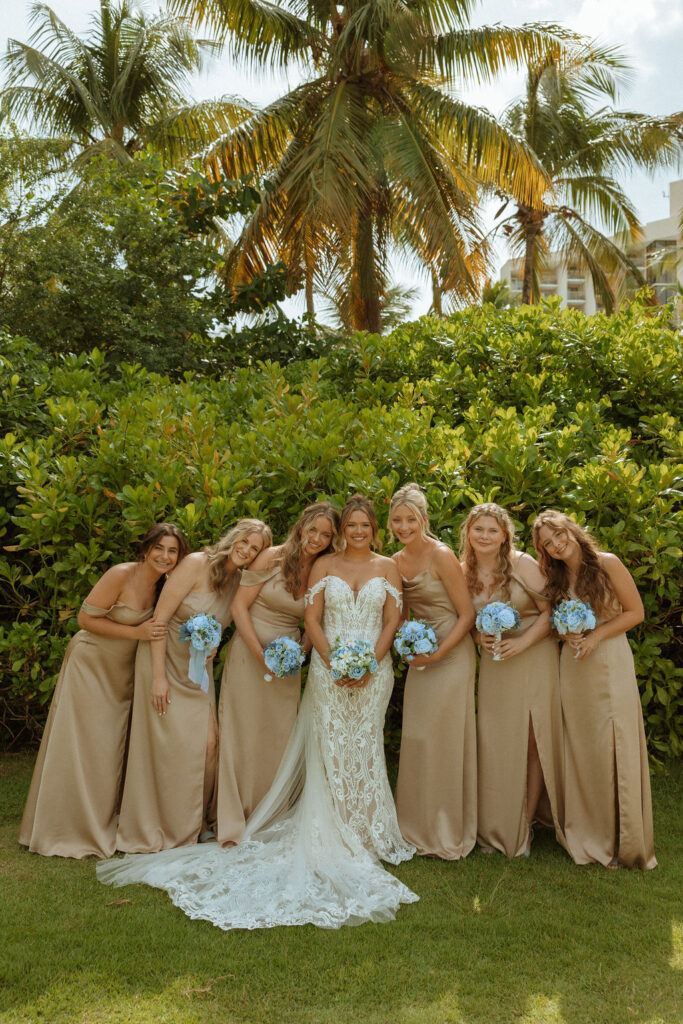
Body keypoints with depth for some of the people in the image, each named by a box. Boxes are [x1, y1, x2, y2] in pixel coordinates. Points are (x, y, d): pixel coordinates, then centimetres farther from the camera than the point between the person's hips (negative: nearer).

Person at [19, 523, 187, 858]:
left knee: (110, 749, 14)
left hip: (121, 673, 7)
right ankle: (66, 830, 16)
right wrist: (136, 632, -26)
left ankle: (101, 826, 29)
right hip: (90, 664, -7)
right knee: (81, 748, 0)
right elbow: (86, 618, -22)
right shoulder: (121, 575, -23)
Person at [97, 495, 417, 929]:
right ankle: (332, 838, 11)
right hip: (328, 668, 0)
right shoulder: (324, 565, 5)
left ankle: (367, 836, 18)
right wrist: (334, 663, -10)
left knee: (365, 749, 4)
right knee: (330, 751, 0)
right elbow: (312, 618, 1)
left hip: (373, 670, 1)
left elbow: (392, 620, 3)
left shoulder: (387, 567, 7)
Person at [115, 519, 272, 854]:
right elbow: (160, 617, -19)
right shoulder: (196, 564, -18)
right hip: (165, 662, -5)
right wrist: (158, 676, -20)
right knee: (171, 745, -2)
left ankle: (195, 824, 19)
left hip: (198, 669, 5)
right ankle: (155, 831, 18)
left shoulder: (239, 581, 0)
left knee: (208, 743, -1)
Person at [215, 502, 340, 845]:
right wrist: (261, 654, -15)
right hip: (249, 654, -3)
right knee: (243, 736, 2)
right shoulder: (273, 557, -10)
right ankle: (234, 826, 13)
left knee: (280, 738, 8)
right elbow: (239, 606, -11)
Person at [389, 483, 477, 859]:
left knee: (445, 740, 0)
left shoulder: (441, 556, -15)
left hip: (451, 654, -6)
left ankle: (448, 835, 17)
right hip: (420, 656, 7)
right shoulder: (397, 561, 5)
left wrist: (438, 653, -19)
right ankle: (419, 827, 26)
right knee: (415, 739, 10)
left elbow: (467, 614, -13)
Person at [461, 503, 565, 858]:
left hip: (534, 659, -3)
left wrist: (521, 643, -18)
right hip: (493, 663, 4)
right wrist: (479, 637, -5)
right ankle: (497, 828, 19)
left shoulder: (522, 564, -10)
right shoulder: (465, 572, 2)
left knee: (532, 741, 1)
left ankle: (526, 824, 17)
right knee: (495, 742, 5)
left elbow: (549, 611, -9)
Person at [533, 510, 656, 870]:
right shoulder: (556, 577, 7)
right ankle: (590, 836, 18)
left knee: (615, 747, -2)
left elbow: (635, 612, -4)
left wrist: (596, 635, -13)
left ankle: (623, 841, 12)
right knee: (581, 748, 6)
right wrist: (566, 634, -4)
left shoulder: (607, 563, -7)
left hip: (610, 661, -4)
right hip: (573, 665, 4)